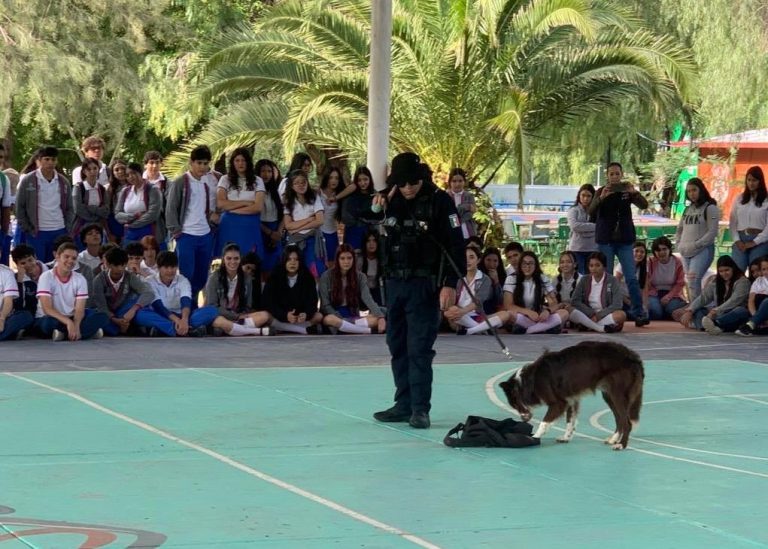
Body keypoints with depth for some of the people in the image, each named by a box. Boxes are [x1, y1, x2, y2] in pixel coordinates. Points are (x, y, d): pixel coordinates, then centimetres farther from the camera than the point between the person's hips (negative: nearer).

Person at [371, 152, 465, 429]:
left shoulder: (439, 201, -8)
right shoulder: (392, 200, 7)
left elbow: (455, 244, -11)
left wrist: (451, 284, -18)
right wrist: (374, 206, -3)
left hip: (424, 285, -6)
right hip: (394, 283, 6)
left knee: (419, 348, -9)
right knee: (397, 345, 10)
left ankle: (420, 408, -6)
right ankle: (404, 404, 17)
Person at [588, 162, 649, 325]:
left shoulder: (627, 191, 4)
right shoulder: (602, 192, 2)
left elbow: (644, 205, -7)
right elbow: (591, 211, -11)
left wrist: (635, 193, -26)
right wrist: (601, 198, -29)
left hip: (624, 240, 0)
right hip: (605, 240, 0)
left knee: (631, 278, -5)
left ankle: (639, 314, -6)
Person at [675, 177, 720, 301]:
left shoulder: (710, 208, -4)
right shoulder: (688, 209, 16)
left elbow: (712, 232, -11)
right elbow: (679, 229, 24)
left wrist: (695, 245, -14)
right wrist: (678, 244, 7)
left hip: (703, 250, -7)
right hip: (686, 253, 7)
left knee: (693, 281, -20)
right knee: (690, 283, 6)